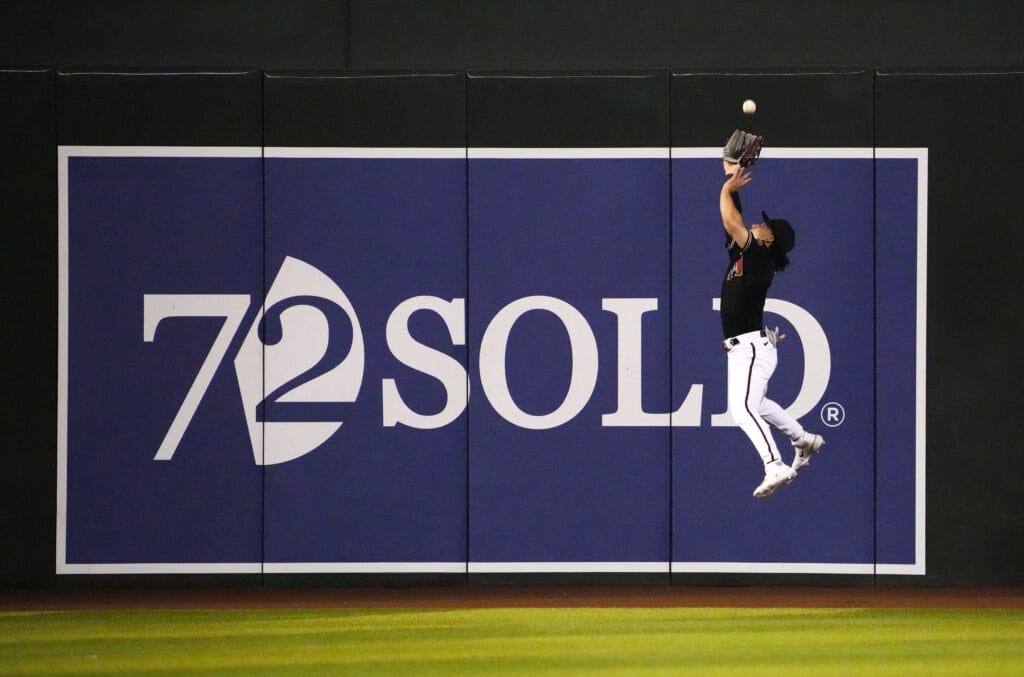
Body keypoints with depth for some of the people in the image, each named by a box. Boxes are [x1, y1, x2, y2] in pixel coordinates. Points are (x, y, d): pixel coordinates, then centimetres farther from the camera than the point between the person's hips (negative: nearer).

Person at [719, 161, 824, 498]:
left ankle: (775, 467, -31)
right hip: (741, 348, 10)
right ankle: (804, 440, 41)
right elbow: (733, 222, 17)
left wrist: (727, 189, -9)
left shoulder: (759, 255, -13)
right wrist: (731, 177, 14)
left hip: (752, 346, -10)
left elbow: (732, 222, -21)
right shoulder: (747, 252, 10)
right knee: (752, 405, 26)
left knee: (743, 407, -22)